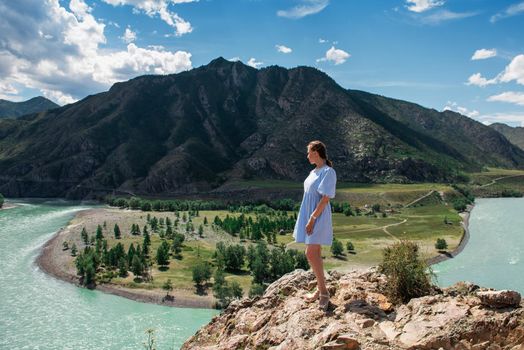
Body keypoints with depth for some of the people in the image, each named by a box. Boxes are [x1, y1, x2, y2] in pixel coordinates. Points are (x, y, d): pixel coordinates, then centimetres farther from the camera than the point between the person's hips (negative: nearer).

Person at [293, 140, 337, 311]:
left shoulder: (328, 172, -15)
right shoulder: (314, 172, 12)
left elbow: (325, 199, -19)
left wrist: (312, 219, -20)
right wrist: (308, 218, 15)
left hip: (318, 217, -9)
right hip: (309, 215, 9)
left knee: (311, 254, -12)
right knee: (315, 253, 11)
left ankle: (324, 291, -2)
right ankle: (320, 289, 20)